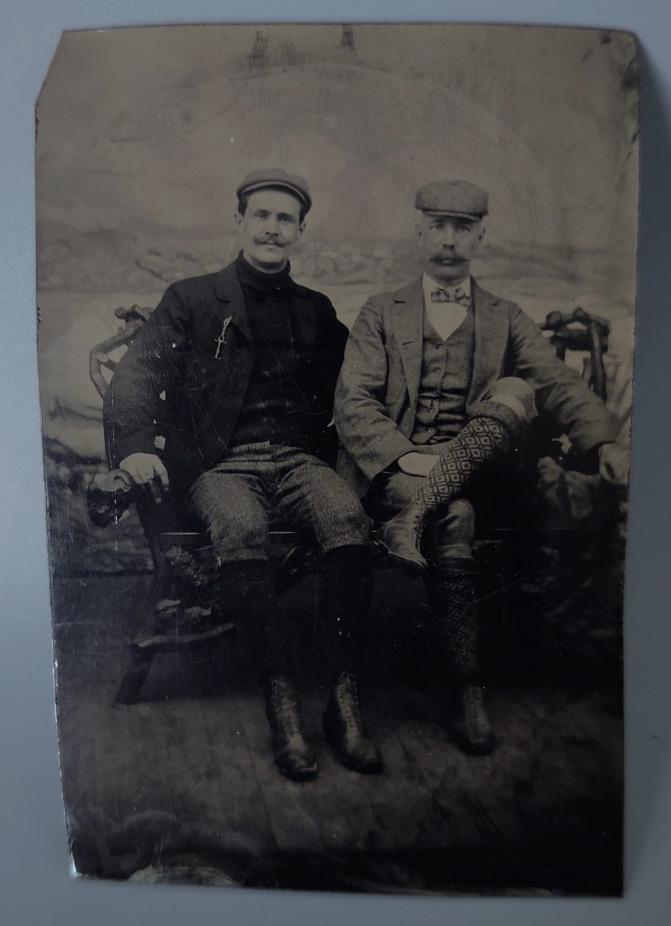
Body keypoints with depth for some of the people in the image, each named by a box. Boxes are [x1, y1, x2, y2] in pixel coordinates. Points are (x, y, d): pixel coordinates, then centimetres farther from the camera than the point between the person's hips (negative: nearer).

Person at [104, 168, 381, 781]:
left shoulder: (317, 311, 22)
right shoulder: (191, 300, 14)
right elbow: (136, 376, 2)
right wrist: (135, 445, -17)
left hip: (298, 457, 2)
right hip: (222, 462, -1)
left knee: (348, 516, -30)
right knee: (240, 526, -35)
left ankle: (344, 697, -24)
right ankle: (281, 701, -26)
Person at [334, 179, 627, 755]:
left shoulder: (507, 320, 18)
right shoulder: (381, 314, 13)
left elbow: (560, 384, 2)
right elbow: (352, 401, -1)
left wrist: (604, 443, -19)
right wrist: (405, 456, -20)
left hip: (474, 470, 2)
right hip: (394, 470, -1)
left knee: (516, 392, -25)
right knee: (454, 518, -33)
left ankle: (415, 515, -30)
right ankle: (467, 691, -22)